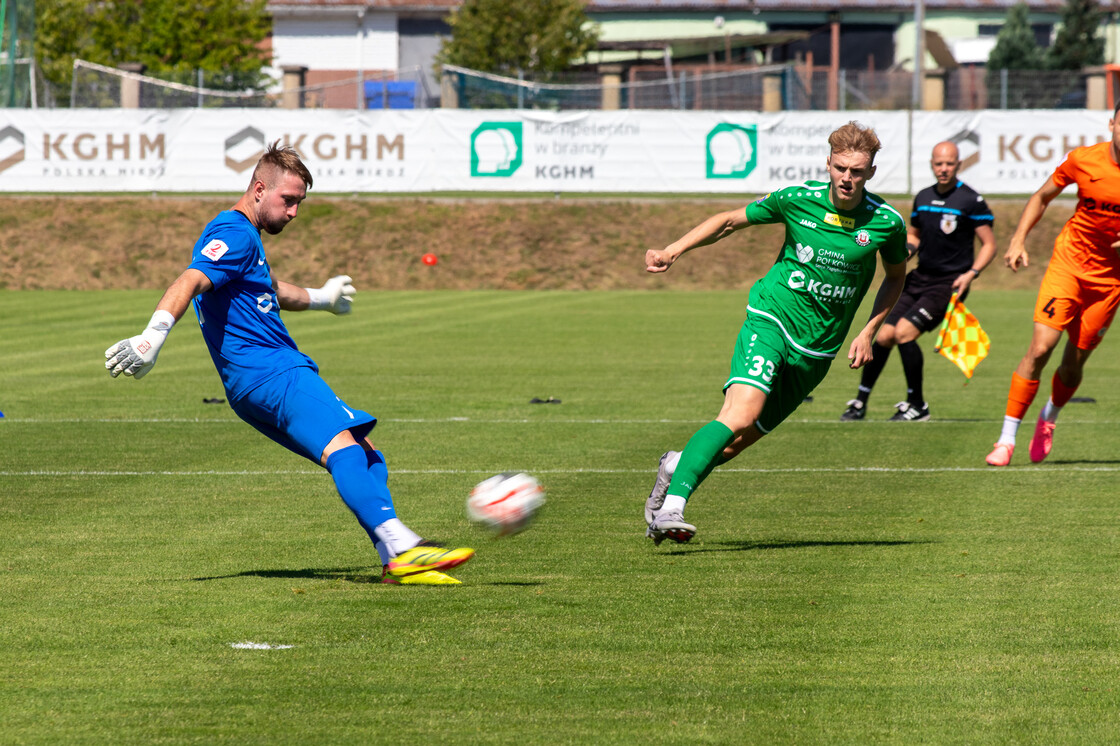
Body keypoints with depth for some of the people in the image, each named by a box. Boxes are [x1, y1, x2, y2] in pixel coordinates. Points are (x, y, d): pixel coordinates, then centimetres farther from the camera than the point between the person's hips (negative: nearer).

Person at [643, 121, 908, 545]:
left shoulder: (886, 222, -3)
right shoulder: (797, 200, -6)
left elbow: (896, 276, 17)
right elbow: (731, 221, 8)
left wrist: (869, 332, 6)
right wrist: (673, 250, -4)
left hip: (817, 350, 3)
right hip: (771, 319, -3)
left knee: (738, 442, 1)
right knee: (741, 414, -26)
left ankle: (678, 465, 31)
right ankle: (671, 506, -28)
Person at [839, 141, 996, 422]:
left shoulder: (971, 201, -8)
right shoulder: (923, 198, 10)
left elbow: (989, 245, -5)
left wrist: (971, 274, -19)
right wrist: (907, 248, 3)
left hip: (948, 284, -6)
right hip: (919, 278, 6)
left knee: (904, 332, -20)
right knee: (884, 336, 0)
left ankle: (917, 405, -7)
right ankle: (860, 402, 14)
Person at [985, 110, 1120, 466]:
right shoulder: (1083, 159, -7)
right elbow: (1042, 197, 8)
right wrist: (1018, 240, -3)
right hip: (1068, 261, -1)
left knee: (1074, 362, 4)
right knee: (1040, 347, -14)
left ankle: (1048, 420, 37)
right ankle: (1006, 439, -6)